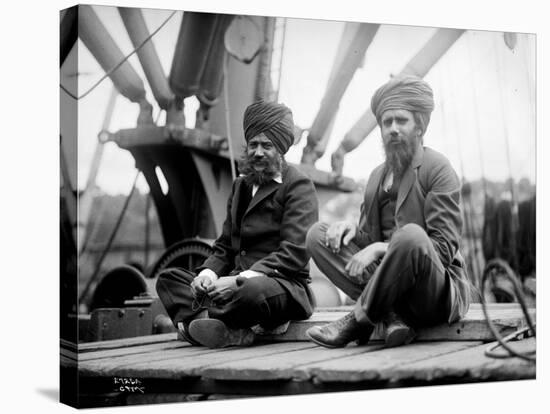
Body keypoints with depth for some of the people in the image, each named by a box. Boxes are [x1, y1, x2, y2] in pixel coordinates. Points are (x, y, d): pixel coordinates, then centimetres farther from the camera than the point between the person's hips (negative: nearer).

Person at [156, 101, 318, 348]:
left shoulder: (299, 186, -2)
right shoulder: (241, 185, 22)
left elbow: (294, 253, -14)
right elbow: (224, 247, 20)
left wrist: (241, 279, -24)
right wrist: (208, 273, -4)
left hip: (284, 285, -8)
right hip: (237, 284, 8)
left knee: (254, 289, -41)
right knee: (169, 278, -7)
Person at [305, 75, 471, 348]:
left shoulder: (438, 169, -5)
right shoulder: (378, 175, 17)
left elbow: (444, 247, -14)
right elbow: (369, 238, 17)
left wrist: (379, 248, -22)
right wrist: (352, 229, -7)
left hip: (441, 293, -6)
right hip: (389, 286, 6)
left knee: (411, 235, -38)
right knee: (317, 235, -6)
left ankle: (360, 319, -17)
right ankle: (389, 315, -19)